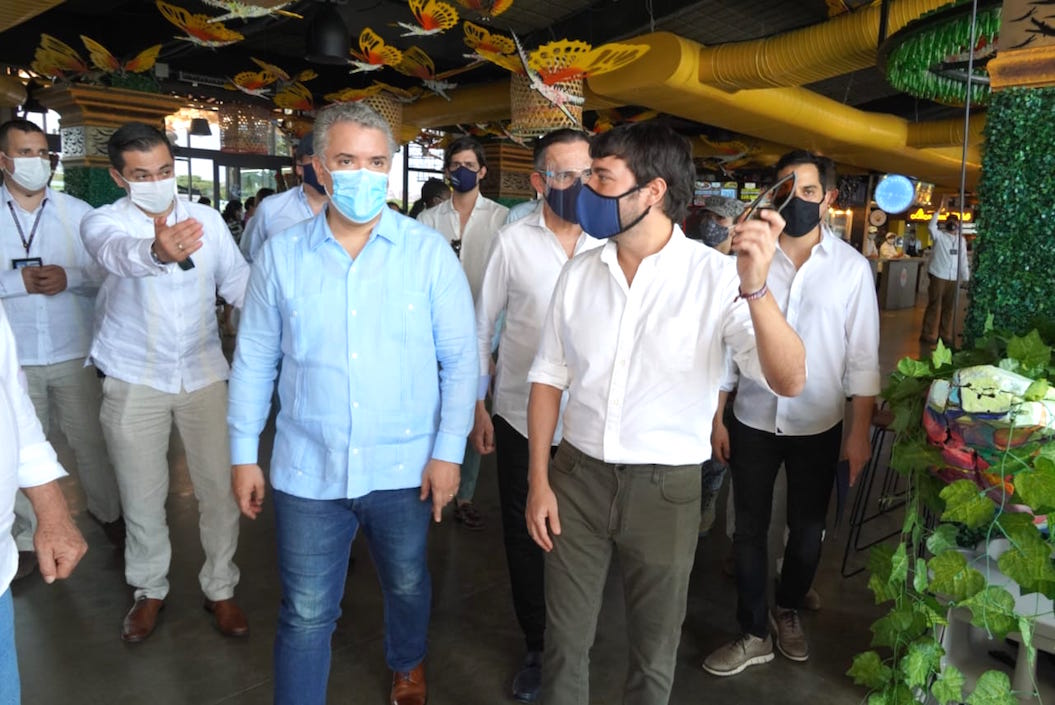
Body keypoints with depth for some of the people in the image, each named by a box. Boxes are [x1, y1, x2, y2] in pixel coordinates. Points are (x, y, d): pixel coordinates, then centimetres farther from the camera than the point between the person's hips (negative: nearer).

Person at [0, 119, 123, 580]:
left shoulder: (77, 212, 2)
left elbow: (107, 272, 0)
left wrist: (69, 277, -17)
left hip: (74, 352, 0)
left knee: (91, 440, 10)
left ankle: (106, 511, 33)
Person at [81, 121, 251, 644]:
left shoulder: (206, 219, -1)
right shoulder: (103, 222, -10)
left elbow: (238, 282, 4)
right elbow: (117, 253, -35)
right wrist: (157, 251, -59)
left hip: (203, 372, 2)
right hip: (134, 379, -1)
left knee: (219, 488, 4)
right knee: (142, 497, 10)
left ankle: (220, 587, 24)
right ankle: (149, 589, 33)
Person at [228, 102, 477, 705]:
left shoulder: (429, 252, -6)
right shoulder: (281, 255, -1)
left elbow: (460, 357, -4)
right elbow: (255, 360, 4)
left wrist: (449, 450, -8)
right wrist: (243, 454, 5)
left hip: (406, 468, 1)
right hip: (307, 470, 0)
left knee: (408, 586, 22)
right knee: (306, 614, 10)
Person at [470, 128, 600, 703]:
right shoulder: (513, 241, -6)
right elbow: (480, 329, 0)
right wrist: (477, 408, -1)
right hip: (520, 418, 0)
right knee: (524, 536, 14)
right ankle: (536, 646, 36)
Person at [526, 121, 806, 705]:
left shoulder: (717, 278, -12)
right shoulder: (579, 273, 0)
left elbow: (789, 381, -20)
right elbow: (548, 377, 5)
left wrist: (755, 287, -35)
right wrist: (538, 480, 1)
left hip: (664, 488, -2)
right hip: (577, 476, 3)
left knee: (653, 655, 17)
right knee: (564, 642, 17)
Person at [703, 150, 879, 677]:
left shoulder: (852, 267, -5)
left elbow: (862, 358, -2)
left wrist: (859, 432, -3)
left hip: (819, 425, 0)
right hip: (754, 420, 0)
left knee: (807, 531, 16)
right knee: (749, 530, 9)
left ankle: (788, 612, 42)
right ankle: (754, 635, 28)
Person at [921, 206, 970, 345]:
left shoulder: (961, 239, 14)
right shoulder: (939, 235, 0)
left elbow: (963, 260, 15)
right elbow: (931, 227, -23)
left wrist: (966, 277, 12)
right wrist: (937, 212, -27)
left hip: (954, 278, 5)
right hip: (938, 276, -5)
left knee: (950, 307, 8)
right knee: (934, 305, -4)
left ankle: (946, 335, 15)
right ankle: (929, 334, 1)